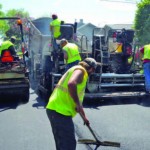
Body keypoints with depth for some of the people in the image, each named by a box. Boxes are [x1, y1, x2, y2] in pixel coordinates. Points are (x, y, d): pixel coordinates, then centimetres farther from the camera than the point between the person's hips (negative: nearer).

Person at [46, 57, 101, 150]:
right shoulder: (80, 70, -5)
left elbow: (77, 97, 34)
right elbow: (71, 84, -29)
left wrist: (84, 117, 41)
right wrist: (78, 104, -18)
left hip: (54, 109, 10)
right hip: (60, 111, -10)